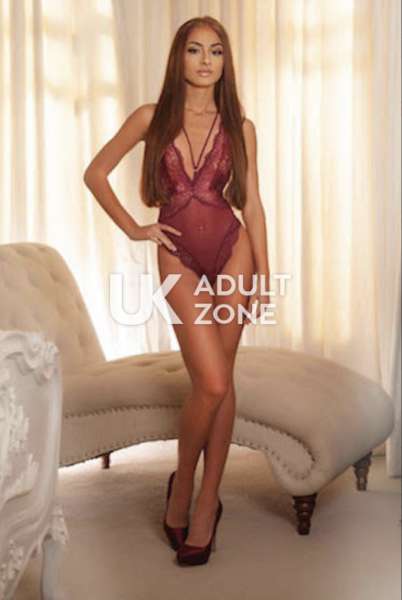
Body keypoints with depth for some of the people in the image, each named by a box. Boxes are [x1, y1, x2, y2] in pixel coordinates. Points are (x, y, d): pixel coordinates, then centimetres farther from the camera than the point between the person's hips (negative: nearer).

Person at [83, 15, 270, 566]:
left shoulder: (240, 127, 5)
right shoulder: (151, 118, 2)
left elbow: (252, 203, 4)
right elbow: (95, 173, 9)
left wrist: (263, 274, 0)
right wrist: (132, 229, 3)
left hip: (232, 250, 2)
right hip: (179, 258, -1)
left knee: (220, 382, 3)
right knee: (211, 384, -11)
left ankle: (206, 499, 17)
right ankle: (183, 484, 15)